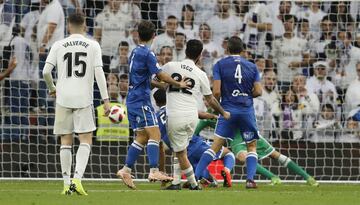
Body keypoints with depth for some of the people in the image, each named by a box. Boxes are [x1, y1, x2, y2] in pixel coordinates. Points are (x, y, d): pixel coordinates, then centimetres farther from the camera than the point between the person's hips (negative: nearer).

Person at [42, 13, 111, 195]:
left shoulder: (59, 45, 4)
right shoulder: (93, 46, 2)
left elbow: (46, 71, -2)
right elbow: (99, 72, -6)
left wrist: (52, 88, 18)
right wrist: (106, 100, -6)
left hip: (63, 98, 1)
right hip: (84, 99, -1)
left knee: (66, 141, 9)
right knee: (86, 140, 2)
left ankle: (67, 184, 8)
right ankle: (77, 179, -15)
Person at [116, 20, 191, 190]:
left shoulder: (135, 52, 15)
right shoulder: (147, 53, -12)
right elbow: (160, 75, -15)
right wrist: (178, 84, -2)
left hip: (132, 100, 9)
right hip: (141, 100, -9)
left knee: (142, 137, 12)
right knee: (154, 133, -14)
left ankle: (125, 170, 10)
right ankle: (154, 171, -22)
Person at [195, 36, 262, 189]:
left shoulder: (220, 65, 0)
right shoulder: (251, 66, 6)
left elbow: (216, 92, -6)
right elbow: (258, 91, 3)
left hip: (228, 109, -1)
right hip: (247, 110, 1)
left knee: (215, 146, 0)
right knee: (252, 146, 13)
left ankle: (195, 176, -6)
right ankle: (250, 179, -1)